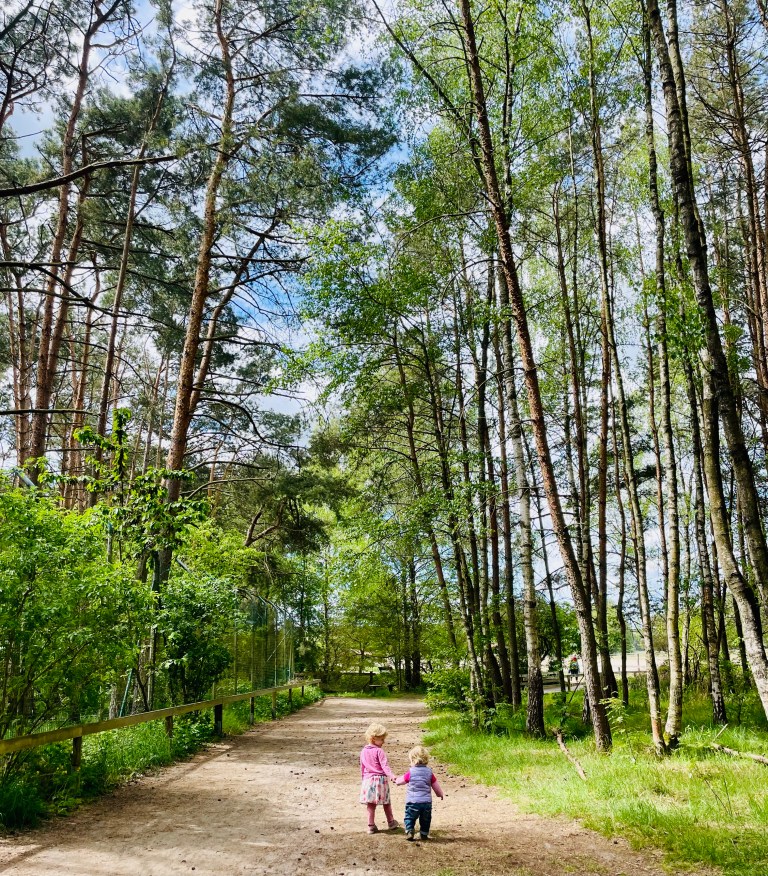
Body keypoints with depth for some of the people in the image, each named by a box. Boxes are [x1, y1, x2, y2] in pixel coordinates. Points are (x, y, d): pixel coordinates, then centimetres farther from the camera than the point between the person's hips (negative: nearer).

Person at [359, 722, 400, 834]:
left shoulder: (363, 751, 6)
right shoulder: (379, 751, -13)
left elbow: (362, 767, 14)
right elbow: (385, 765, -22)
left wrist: (364, 778, 24)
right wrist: (392, 775, -29)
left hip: (368, 779, 4)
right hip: (380, 779, -4)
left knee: (371, 804, 9)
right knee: (386, 803, 13)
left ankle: (371, 825, 8)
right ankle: (391, 823, 25)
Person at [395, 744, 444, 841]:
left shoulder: (410, 772, -8)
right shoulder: (429, 772, 1)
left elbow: (400, 781, 6)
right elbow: (436, 785, 10)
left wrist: (396, 780, 29)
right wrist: (440, 794, 28)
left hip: (412, 801, -3)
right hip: (426, 801, 3)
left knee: (410, 817, 11)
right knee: (425, 819, 20)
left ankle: (409, 831, -6)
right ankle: (424, 833, 22)